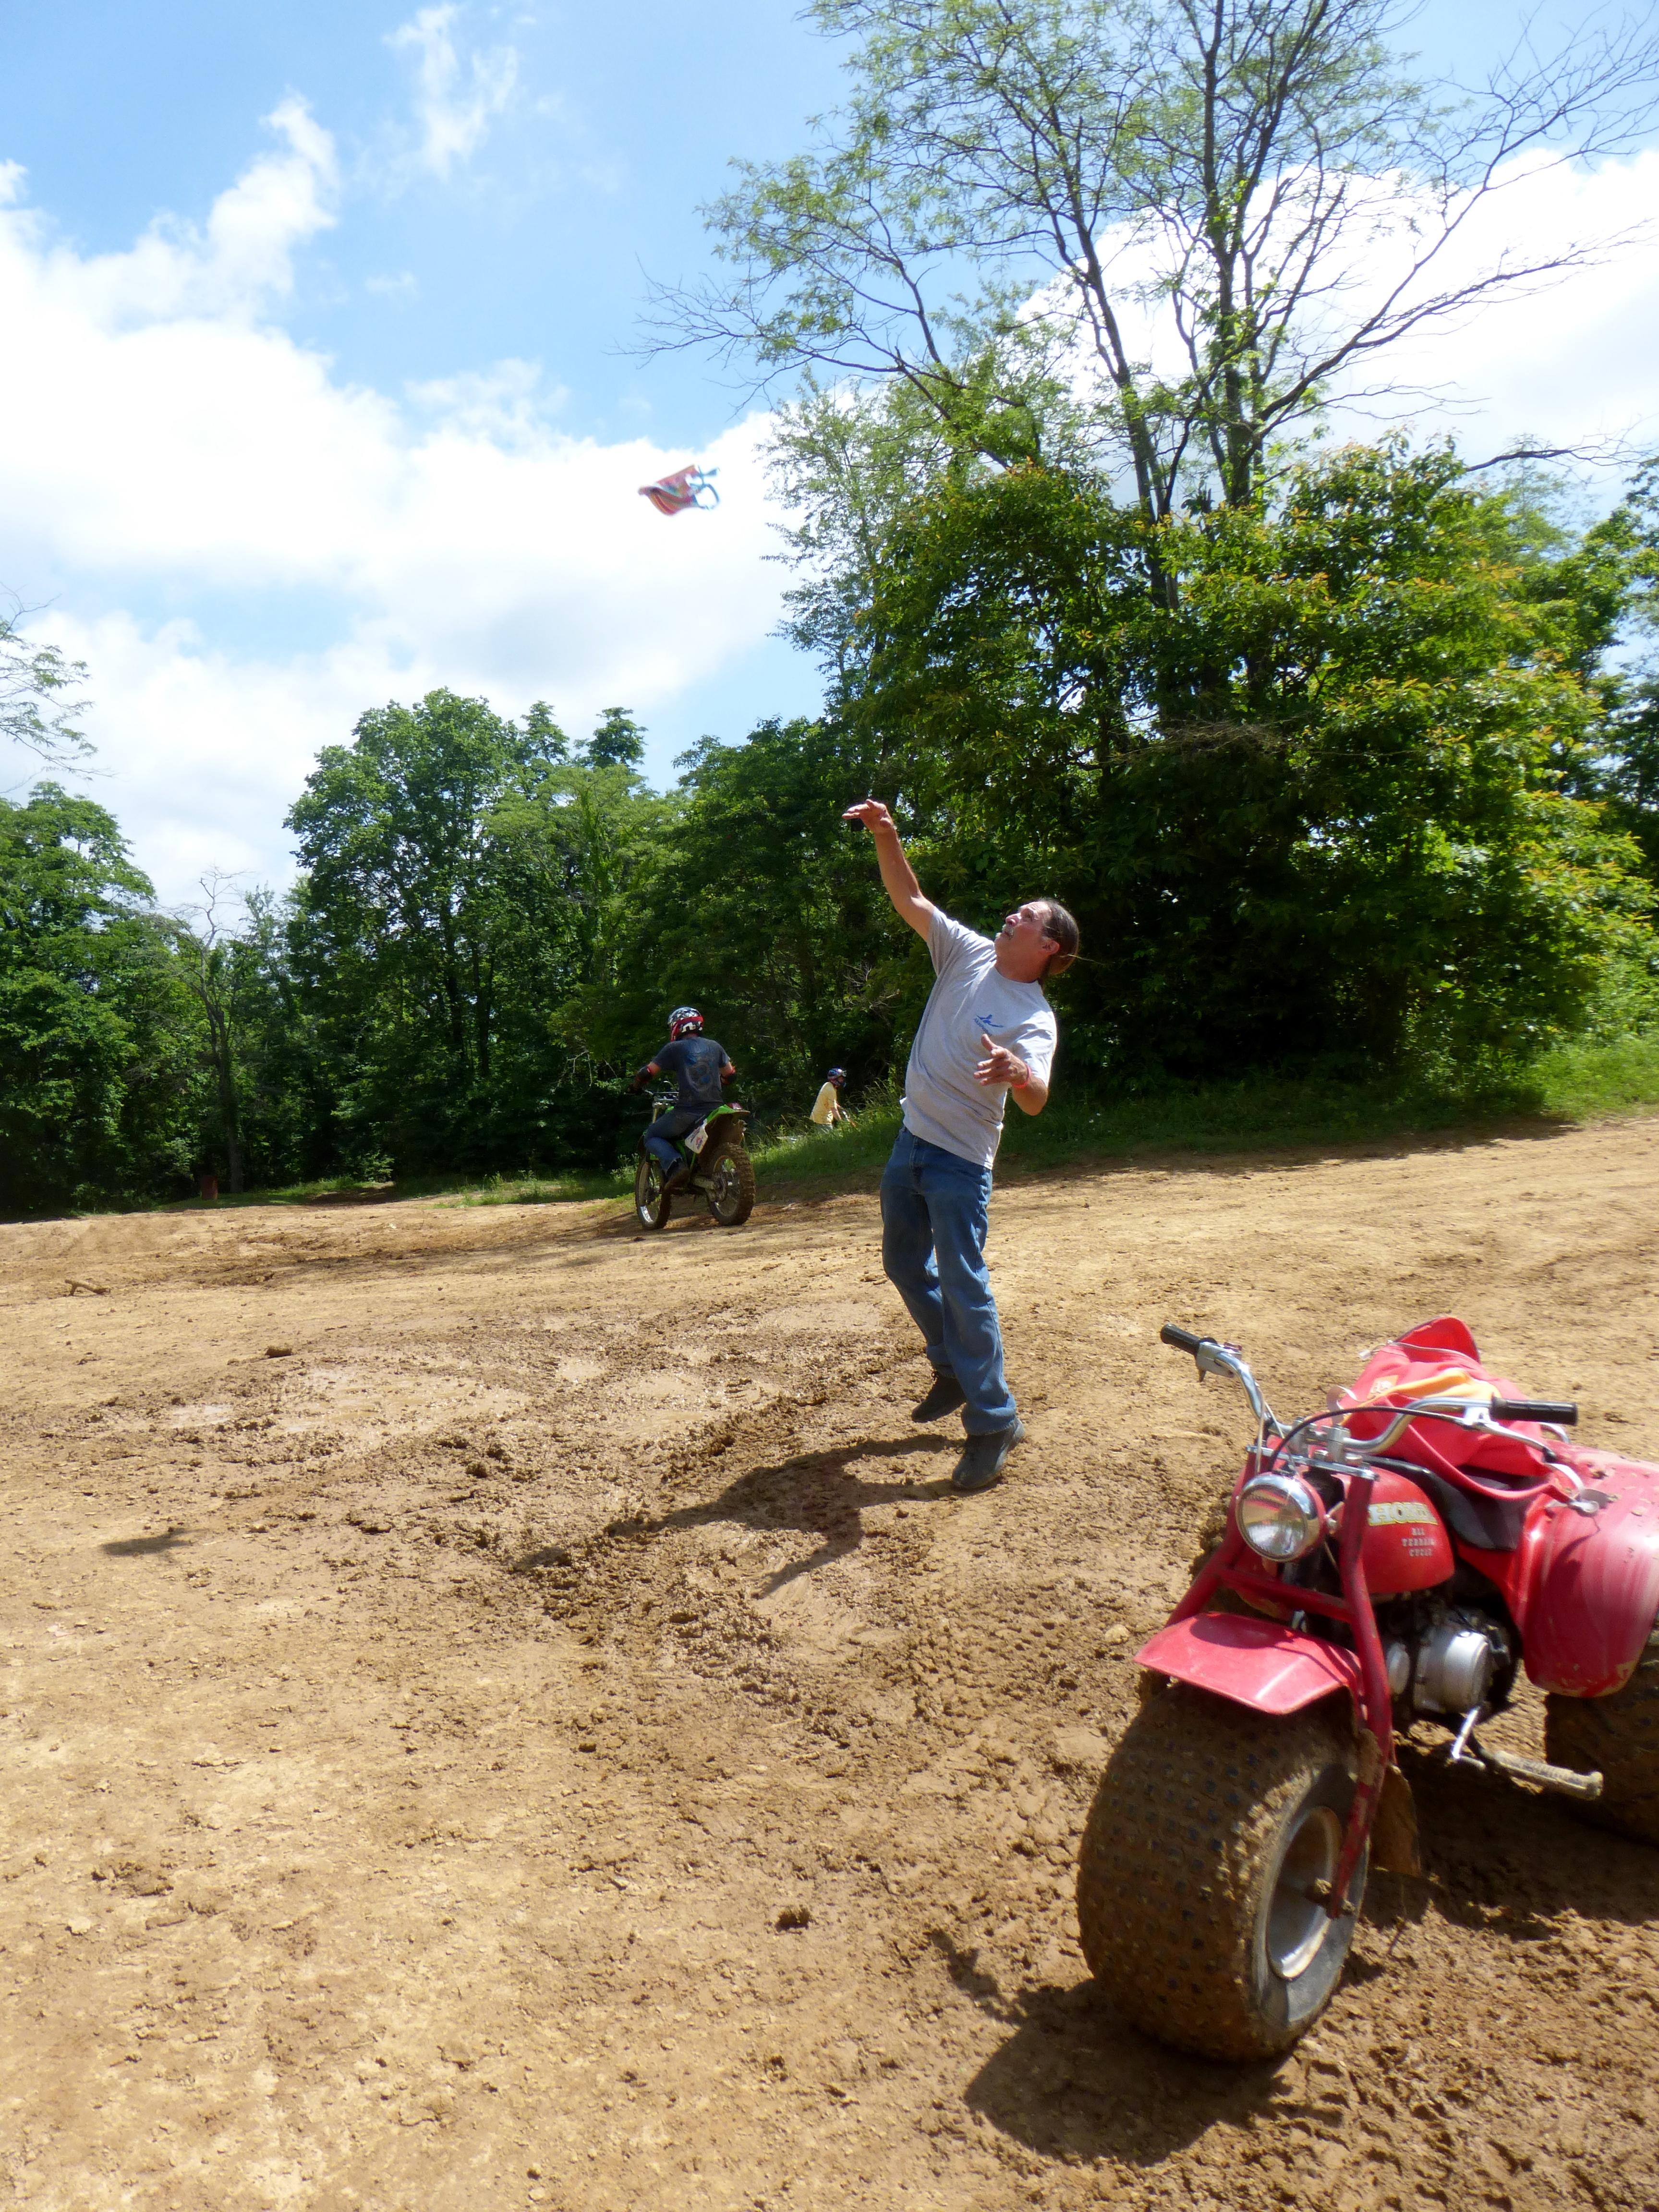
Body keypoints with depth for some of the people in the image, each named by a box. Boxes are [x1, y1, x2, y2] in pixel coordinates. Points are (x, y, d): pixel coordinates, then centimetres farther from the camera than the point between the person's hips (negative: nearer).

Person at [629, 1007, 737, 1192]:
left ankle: (675, 1164, -15)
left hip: (686, 1111, -6)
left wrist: (636, 1085, 20)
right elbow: (730, 1074, 22)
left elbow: (648, 1072, -1)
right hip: (713, 1108, 6)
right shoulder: (715, 1047, 12)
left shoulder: (674, 1048, -2)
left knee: (652, 1137, 11)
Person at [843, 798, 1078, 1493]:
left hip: (960, 1156, -7)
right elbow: (910, 899, -1)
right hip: (912, 1140, 8)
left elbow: (1036, 1100, -32)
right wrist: (886, 835, -15)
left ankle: (994, 1422, 1)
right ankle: (955, 1369, 36)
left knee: (963, 1284, -9)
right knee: (904, 1263, 19)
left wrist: (1017, 1073, -55)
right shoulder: (969, 954, 1)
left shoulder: (1035, 1018, -17)